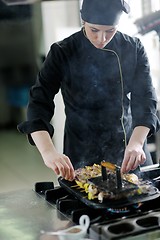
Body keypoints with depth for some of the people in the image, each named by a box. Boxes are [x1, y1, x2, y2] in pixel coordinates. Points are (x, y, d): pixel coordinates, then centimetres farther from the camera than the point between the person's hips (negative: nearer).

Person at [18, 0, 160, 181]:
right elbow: (39, 103, -21)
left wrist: (136, 142, -31)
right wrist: (48, 151, -37)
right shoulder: (62, 53, -14)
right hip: (82, 156, -2)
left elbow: (145, 99, -13)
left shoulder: (133, 49, -7)